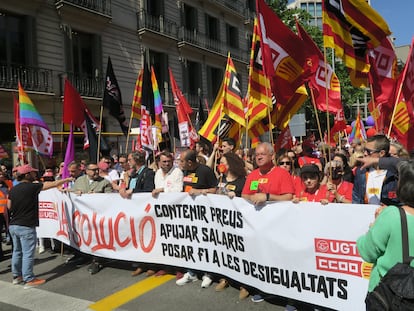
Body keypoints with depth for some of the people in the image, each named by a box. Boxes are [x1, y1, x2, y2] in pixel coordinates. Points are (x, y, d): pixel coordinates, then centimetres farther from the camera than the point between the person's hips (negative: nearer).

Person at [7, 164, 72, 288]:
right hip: (26, 226, -7)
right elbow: (53, 184, -9)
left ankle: (17, 276, 28)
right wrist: (67, 179, 3)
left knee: (17, 251, 17)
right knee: (28, 254, -1)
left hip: (13, 225, 7)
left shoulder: (13, 189, 5)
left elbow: (9, 206, 13)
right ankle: (29, 280, 5)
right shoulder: (32, 187, -14)